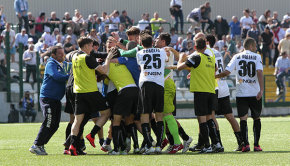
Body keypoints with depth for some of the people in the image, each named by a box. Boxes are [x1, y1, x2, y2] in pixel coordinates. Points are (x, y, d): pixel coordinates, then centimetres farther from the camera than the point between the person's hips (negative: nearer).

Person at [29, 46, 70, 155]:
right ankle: (36, 145, -11)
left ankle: (40, 145, 11)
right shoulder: (51, 64, -9)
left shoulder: (64, 64, 17)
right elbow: (56, 76, -25)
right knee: (49, 123, -15)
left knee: (55, 125, 5)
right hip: (47, 98, -9)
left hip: (57, 99, 9)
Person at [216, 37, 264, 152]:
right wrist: (261, 90, -19)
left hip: (241, 94, 0)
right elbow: (259, 73, -12)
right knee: (256, 118, 13)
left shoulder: (237, 57, 6)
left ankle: (245, 144, -14)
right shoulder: (257, 57, 2)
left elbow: (226, 72, 0)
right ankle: (256, 145, 10)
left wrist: (213, 76, 15)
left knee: (243, 119, -1)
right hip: (255, 94, 0)